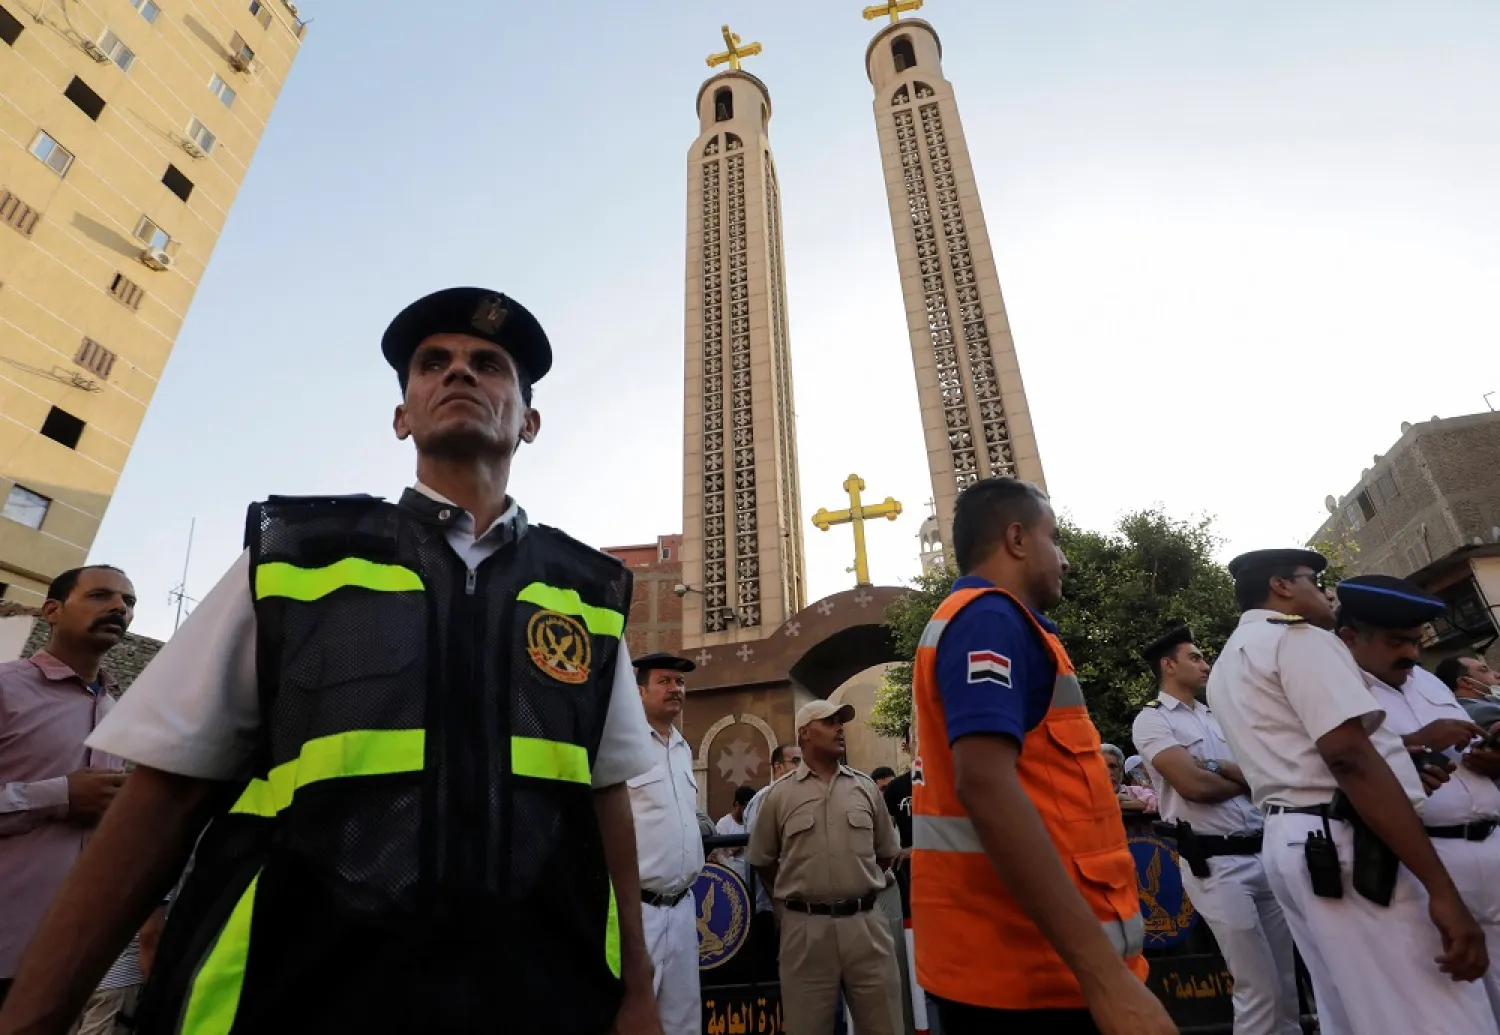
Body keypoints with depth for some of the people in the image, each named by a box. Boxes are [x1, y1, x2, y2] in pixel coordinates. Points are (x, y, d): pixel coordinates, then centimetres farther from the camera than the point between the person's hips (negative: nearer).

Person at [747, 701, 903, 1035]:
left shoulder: (865, 787, 6)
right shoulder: (780, 794, 0)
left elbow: (886, 852, 16)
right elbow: (762, 860, 9)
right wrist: (792, 898, 9)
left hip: (865, 922, 2)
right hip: (805, 926, -1)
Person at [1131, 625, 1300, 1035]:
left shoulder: (1216, 715, 16)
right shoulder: (1151, 719, -7)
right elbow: (1193, 785, -17)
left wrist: (1217, 766, -12)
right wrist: (1246, 780, 1)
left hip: (1263, 852, 7)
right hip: (1215, 863, -7)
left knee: (1287, 980, 14)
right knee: (1258, 987, -1)